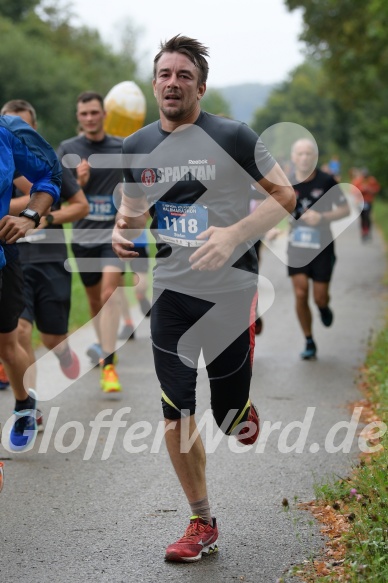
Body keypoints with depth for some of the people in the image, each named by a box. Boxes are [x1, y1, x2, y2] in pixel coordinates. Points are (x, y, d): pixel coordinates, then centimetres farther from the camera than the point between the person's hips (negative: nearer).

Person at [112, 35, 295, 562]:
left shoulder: (232, 137, -9)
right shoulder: (138, 147, 5)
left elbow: (285, 195, -9)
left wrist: (233, 234, -24)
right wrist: (121, 233, -4)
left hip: (230, 290, -3)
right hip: (171, 291, 4)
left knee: (231, 423, 3)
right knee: (176, 417, 1)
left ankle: (242, 405, 42)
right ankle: (202, 525, 18)